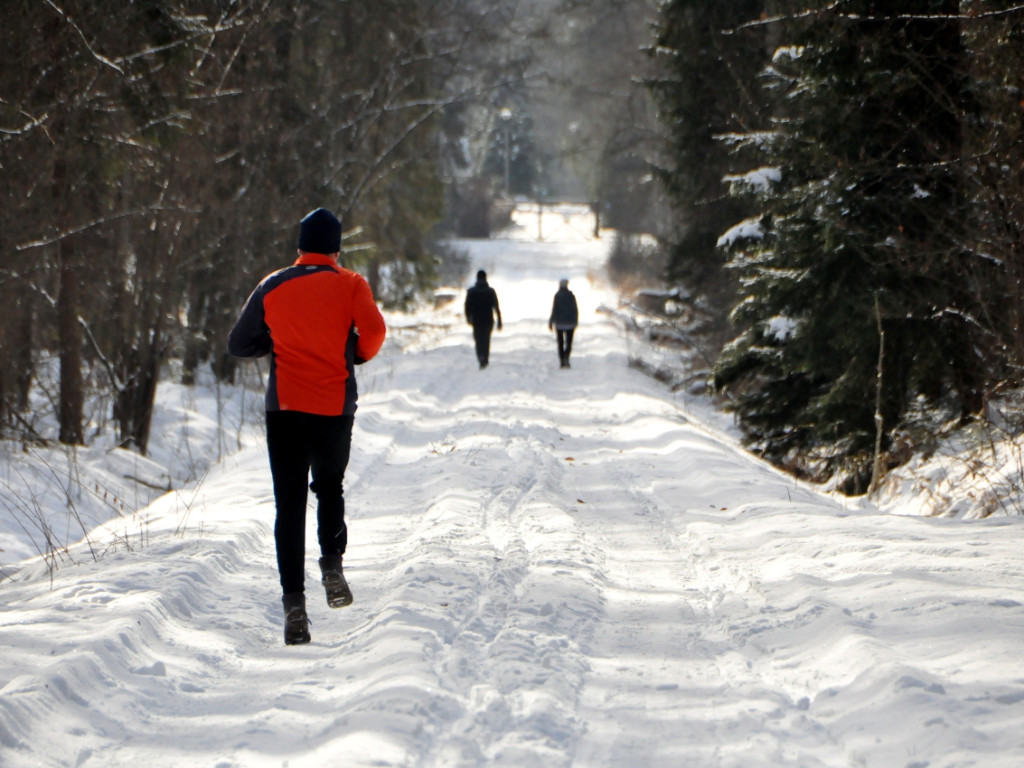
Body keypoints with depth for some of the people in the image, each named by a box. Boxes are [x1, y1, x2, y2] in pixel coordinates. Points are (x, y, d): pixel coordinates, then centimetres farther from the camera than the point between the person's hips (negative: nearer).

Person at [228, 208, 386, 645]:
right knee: (329, 486, 24)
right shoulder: (350, 285, 1)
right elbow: (374, 330, -15)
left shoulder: (273, 288, 6)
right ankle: (332, 561, 4)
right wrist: (358, 356, 6)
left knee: (289, 505, 0)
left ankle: (294, 600, -11)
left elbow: (239, 345, 8)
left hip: (285, 408, 0)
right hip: (335, 408, 0)